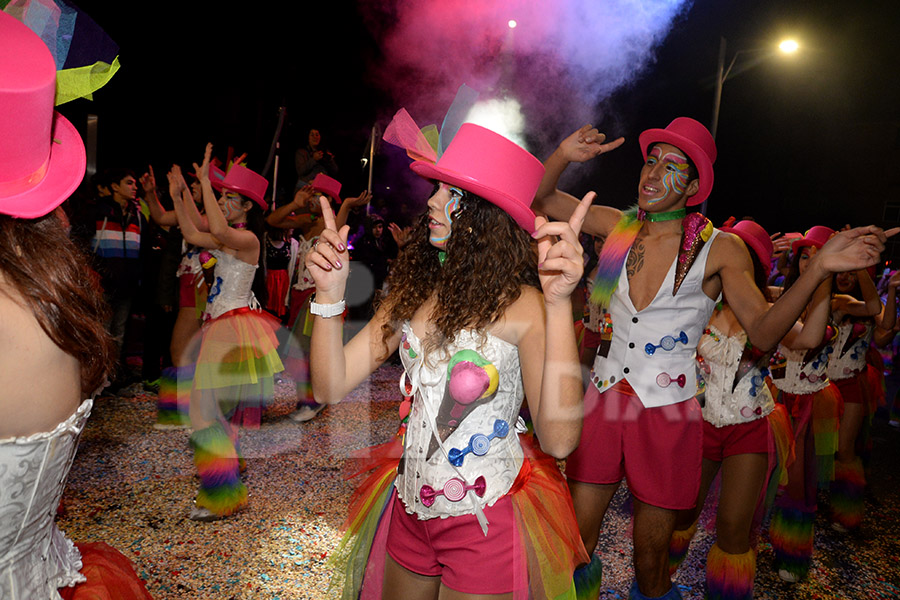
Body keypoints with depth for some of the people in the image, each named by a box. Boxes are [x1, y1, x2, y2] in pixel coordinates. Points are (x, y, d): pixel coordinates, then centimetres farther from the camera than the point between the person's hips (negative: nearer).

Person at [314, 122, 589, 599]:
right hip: (410, 512, 6)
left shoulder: (522, 305, -20)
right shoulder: (412, 292, -2)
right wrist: (330, 291, -16)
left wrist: (559, 304, -38)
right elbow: (330, 388, -6)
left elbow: (558, 439, -32)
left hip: (487, 523, -5)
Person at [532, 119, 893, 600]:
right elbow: (539, 198, 4)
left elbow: (764, 332, -12)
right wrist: (564, 155, -13)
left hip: (666, 415, -2)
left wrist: (818, 268, -23)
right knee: (574, 543, 10)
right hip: (603, 402, 2)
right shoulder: (618, 227, 1)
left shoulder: (719, 250, -6)